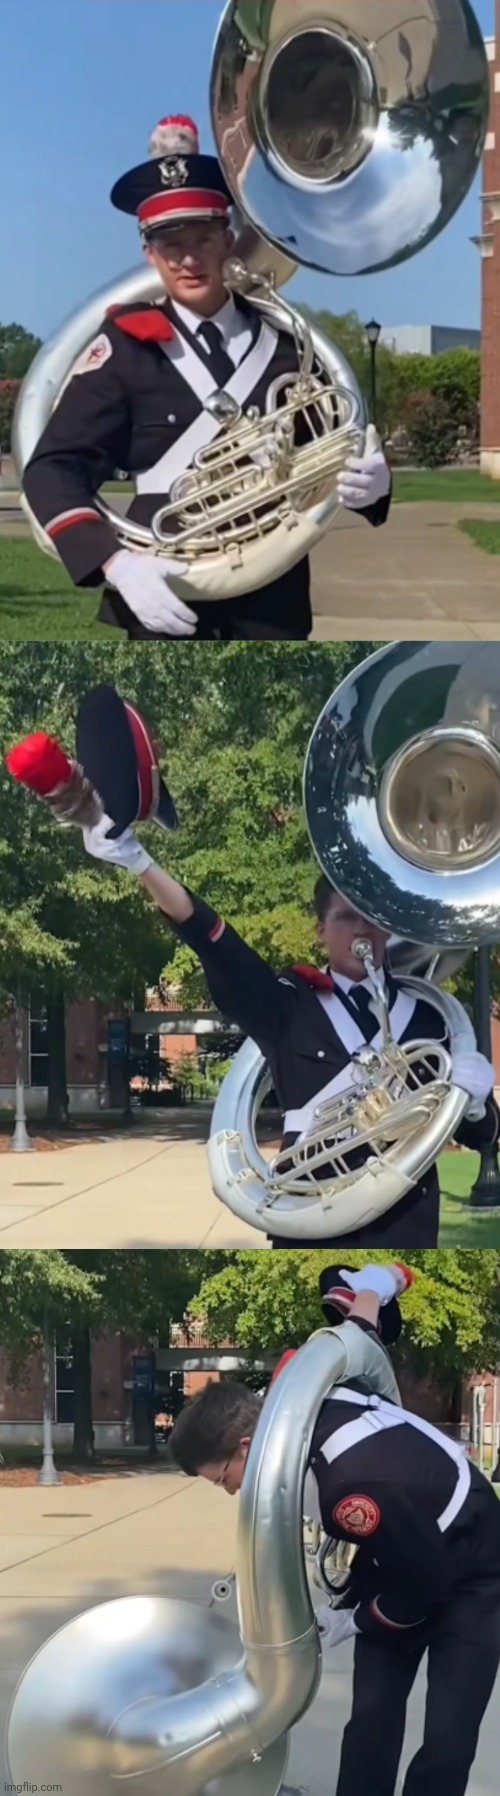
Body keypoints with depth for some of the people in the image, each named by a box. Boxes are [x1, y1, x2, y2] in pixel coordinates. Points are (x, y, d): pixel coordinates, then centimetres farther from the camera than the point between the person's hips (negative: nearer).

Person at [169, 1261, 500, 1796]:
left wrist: (354, 1621, -9)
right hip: (412, 1559, 8)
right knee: (371, 1717, -1)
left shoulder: (353, 1488, -38)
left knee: (446, 1740, -14)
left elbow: (424, 1581, -24)